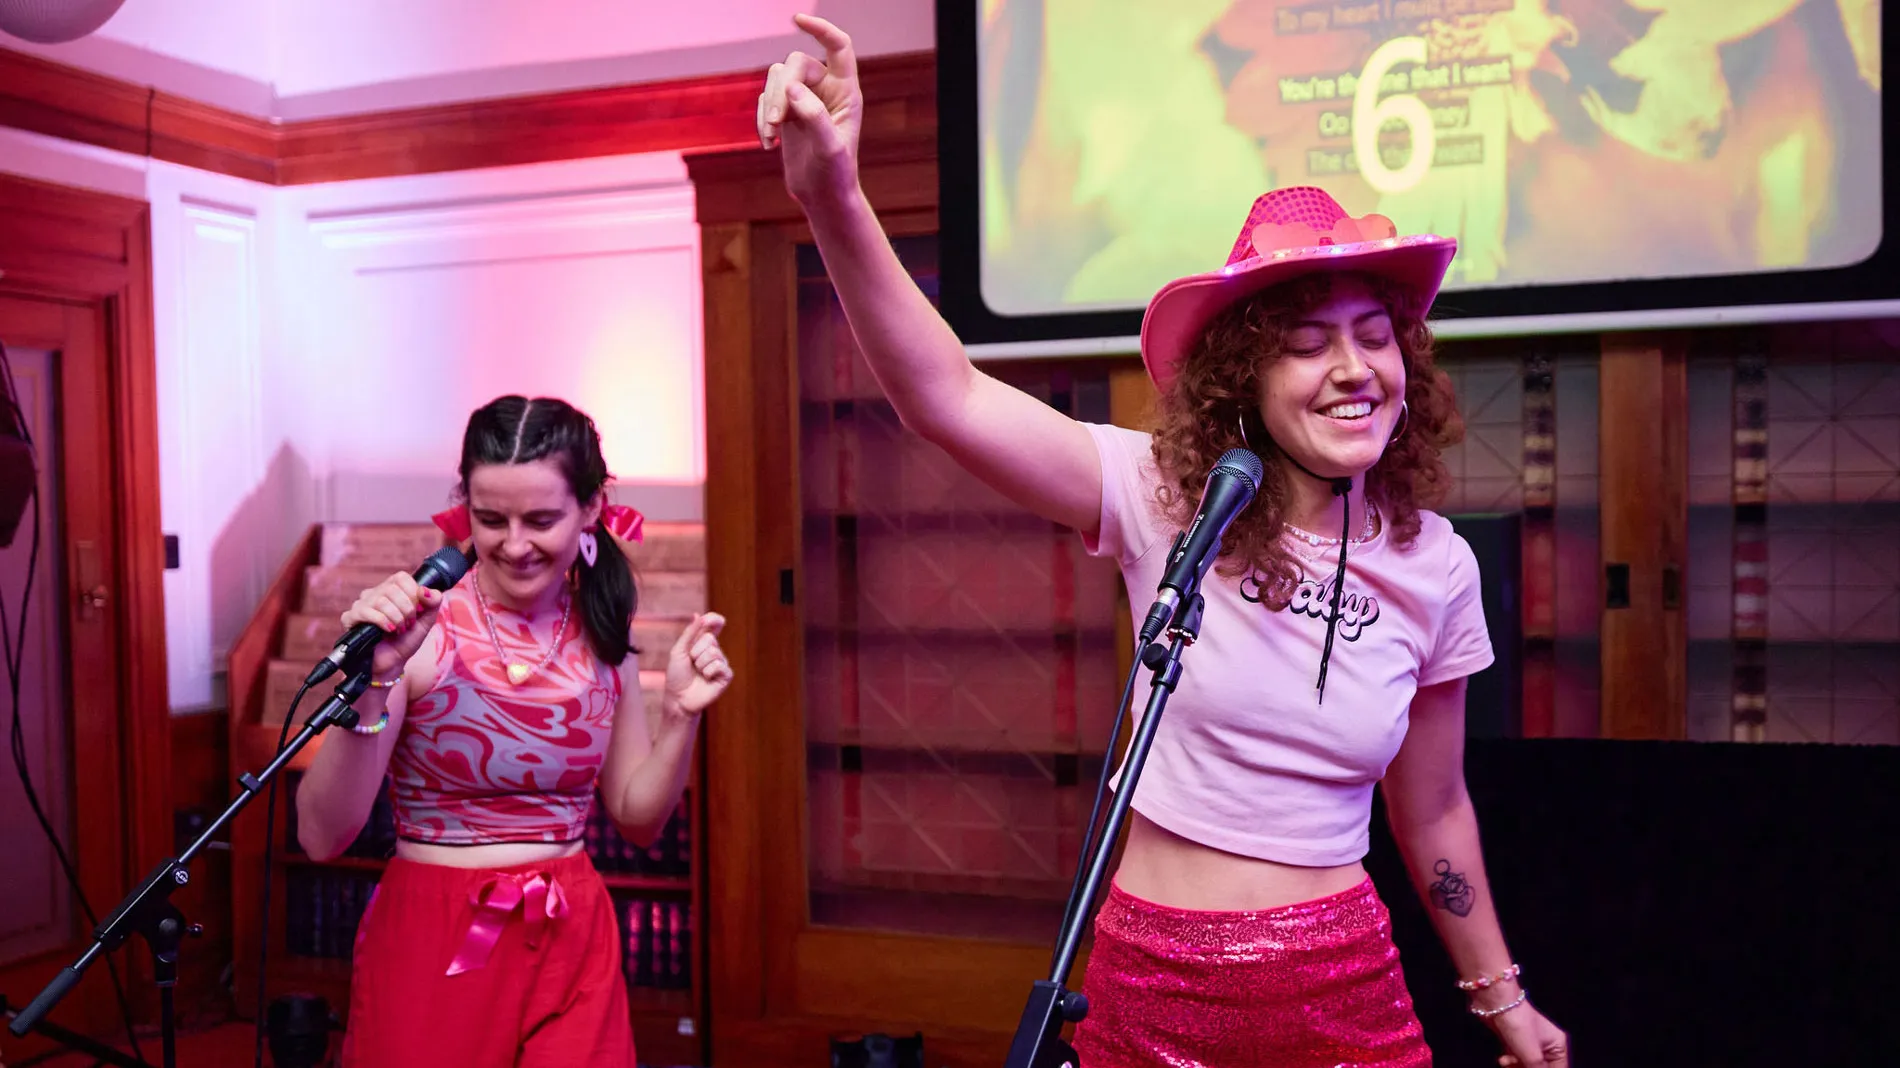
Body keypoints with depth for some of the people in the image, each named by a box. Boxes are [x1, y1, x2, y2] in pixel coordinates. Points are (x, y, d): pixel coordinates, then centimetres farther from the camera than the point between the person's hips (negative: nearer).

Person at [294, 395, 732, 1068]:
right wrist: (372, 685, -29)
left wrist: (682, 715, -8)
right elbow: (323, 836, -17)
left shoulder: (601, 633, 0)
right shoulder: (419, 627, -13)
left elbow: (637, 817, 8)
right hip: (429, 946, -3)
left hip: (571, 944, 3)